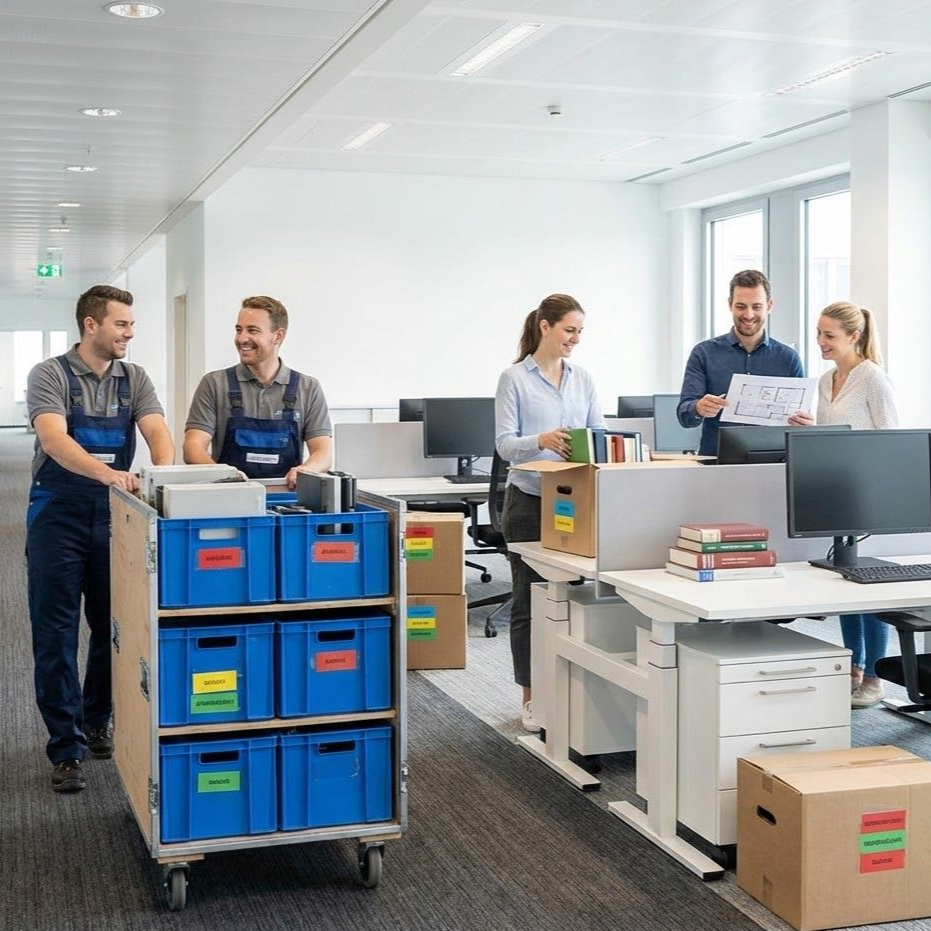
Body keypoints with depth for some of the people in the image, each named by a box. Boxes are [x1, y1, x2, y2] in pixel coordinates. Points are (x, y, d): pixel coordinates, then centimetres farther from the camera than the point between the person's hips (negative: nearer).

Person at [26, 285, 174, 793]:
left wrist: (164, 472, -31)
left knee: (113, 631, 10)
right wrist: (107, 473, -40)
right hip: (59, 517, -4)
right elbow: (54, 439, -23)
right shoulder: (50, 375, -7)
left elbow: (157, 430, -8)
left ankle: (97, 723, 31)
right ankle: (66, 749, 8)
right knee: (56, 637, 0)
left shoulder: (134, 379, 6)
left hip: (115, 517, 4)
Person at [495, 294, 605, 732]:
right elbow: (504, 443, -11)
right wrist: (541, 441, -31)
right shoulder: (514, 378, -4)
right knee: (530, 599, 3)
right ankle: (531, 696, 12)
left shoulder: (583, 379, 11)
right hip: (531, 501, -4)